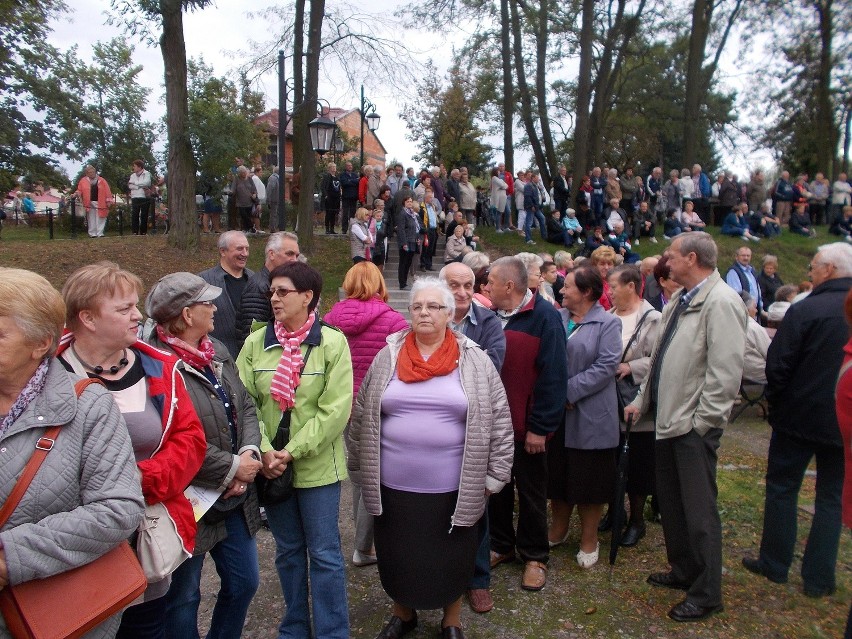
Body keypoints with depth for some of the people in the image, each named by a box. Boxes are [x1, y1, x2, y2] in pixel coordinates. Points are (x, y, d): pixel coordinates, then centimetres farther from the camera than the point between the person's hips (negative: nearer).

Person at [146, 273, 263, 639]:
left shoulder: (218, 352, 6)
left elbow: (246, 407, 8)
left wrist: (250, 453, -9)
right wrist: (233, 468, -18)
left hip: (234, 500, 8)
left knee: (244, 582, 21)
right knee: (183, 598, 14)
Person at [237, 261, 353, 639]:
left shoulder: (332, 342, -10)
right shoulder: (256, 342, 0)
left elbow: (335, 409, -15)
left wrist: (292, 451, -17)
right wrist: (264, 451, -16)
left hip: (318, 465, -3)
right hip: (270, 466, 3)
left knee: (324, 553, 7)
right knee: (288, 550, 18)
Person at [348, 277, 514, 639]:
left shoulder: (475, 362, -5)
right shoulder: (388, 358, 0)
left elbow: (499, 423, -2)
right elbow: (361, 417, 7)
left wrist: (493, 477, -2)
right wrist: (361, 468, 8)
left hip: (454, 489, -1)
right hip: (393, 487, 2)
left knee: (451, 558, 15)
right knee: (397, 556, 18)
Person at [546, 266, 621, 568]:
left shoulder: (608, 323, -6)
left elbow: (606, 365, -15)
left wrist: (569, 391, -19)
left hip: (589, 416, -4)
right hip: (555, 413, 5)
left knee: (588, 479, 7)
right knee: (557, 473, 15)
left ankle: (588, 539, 25)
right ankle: (558, 529, 34)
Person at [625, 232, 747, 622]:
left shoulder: (721, 302, -17)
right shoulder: (680, 301, 13)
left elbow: (725, 371, -21)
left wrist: (701, 422, -19)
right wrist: (642, 399, 16)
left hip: (694, 426, -9)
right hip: (668, 418, 9)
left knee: (699, 512, 3)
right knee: (670, 503, 20)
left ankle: (706, 594, 19)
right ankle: (683, 571, 37)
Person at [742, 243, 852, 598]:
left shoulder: (805, 310, -16)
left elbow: (777, 365, -15)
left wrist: (776, 399, 3)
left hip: (799, 416, -4)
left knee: (782, 489, 11)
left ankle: (775, 565, 22)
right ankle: (819, 578, 20)